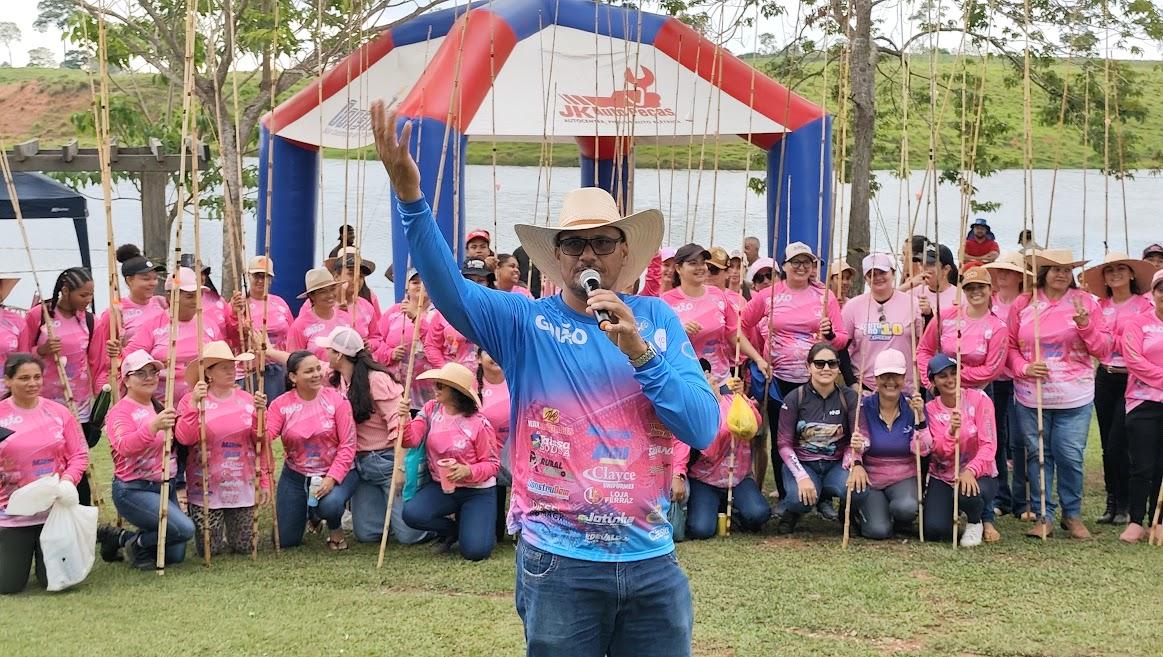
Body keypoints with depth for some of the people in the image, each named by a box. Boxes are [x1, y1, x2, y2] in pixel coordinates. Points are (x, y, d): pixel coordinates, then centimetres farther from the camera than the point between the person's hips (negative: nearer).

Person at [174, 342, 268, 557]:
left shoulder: (247, 400, 3)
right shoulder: (192, 400, -4)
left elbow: (260, 442, 6)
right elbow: (184, 438, -17)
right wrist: (194, 403, -22)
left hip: (242, 485, 2)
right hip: (206, 488, -2)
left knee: (244, 547, 5)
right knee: (209, 549, 1)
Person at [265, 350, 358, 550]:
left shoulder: (336, 399, -11)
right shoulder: (281, 404, -5)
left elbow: (348, 445, -13)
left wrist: (332, 478, -24)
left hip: (335, 473, -3)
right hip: (296, 475, 3)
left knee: (330, 505, -37)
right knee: (286, 541, 6)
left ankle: (336, 529, 2)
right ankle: (312, 512, 40)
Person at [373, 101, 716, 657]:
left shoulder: (657, 320, 5)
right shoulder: (525, 323, -1)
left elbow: (703, 429, -3)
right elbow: (448, 287, -18)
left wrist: (640, 351, -16)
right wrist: (410, 195, -33)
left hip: (652, 563, 2)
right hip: (560, 565, -2)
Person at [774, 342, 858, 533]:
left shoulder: (849, 397, -1)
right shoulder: (794, 399, -5)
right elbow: (784, 443, -6)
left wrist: (849, 466, -22)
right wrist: (802, 477, -20)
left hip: (836, 464, 1)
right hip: (801, 463, -1)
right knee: (801, 499, -35)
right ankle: (790, 511, 6)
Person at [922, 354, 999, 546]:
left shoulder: (979, 400, -8)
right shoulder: (931, 409, -2)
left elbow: (988, 445, -14)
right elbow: (940, 452, -13)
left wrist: (970, 471, -31)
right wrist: (951, 431, -34)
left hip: (978, 475, -2)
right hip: (942, 478, 2)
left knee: (967, 494, -38)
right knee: (934, 530, -18)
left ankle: (975, 523, 0)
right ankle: (949, 511, 21)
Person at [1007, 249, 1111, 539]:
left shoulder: (1085, 302, 4)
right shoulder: (1023, 304, 5)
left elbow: (1103, 350, 3)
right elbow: (1010, 346, 10)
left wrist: (1085, 325, -13)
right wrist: (1024, 367, -8)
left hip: (1074, 397, -1)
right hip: (1031, 395, 1)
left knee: (1070, 456, -1)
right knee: (1038, 454, 5)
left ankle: (1072, 514, 17)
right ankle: (1043, 516, 15)